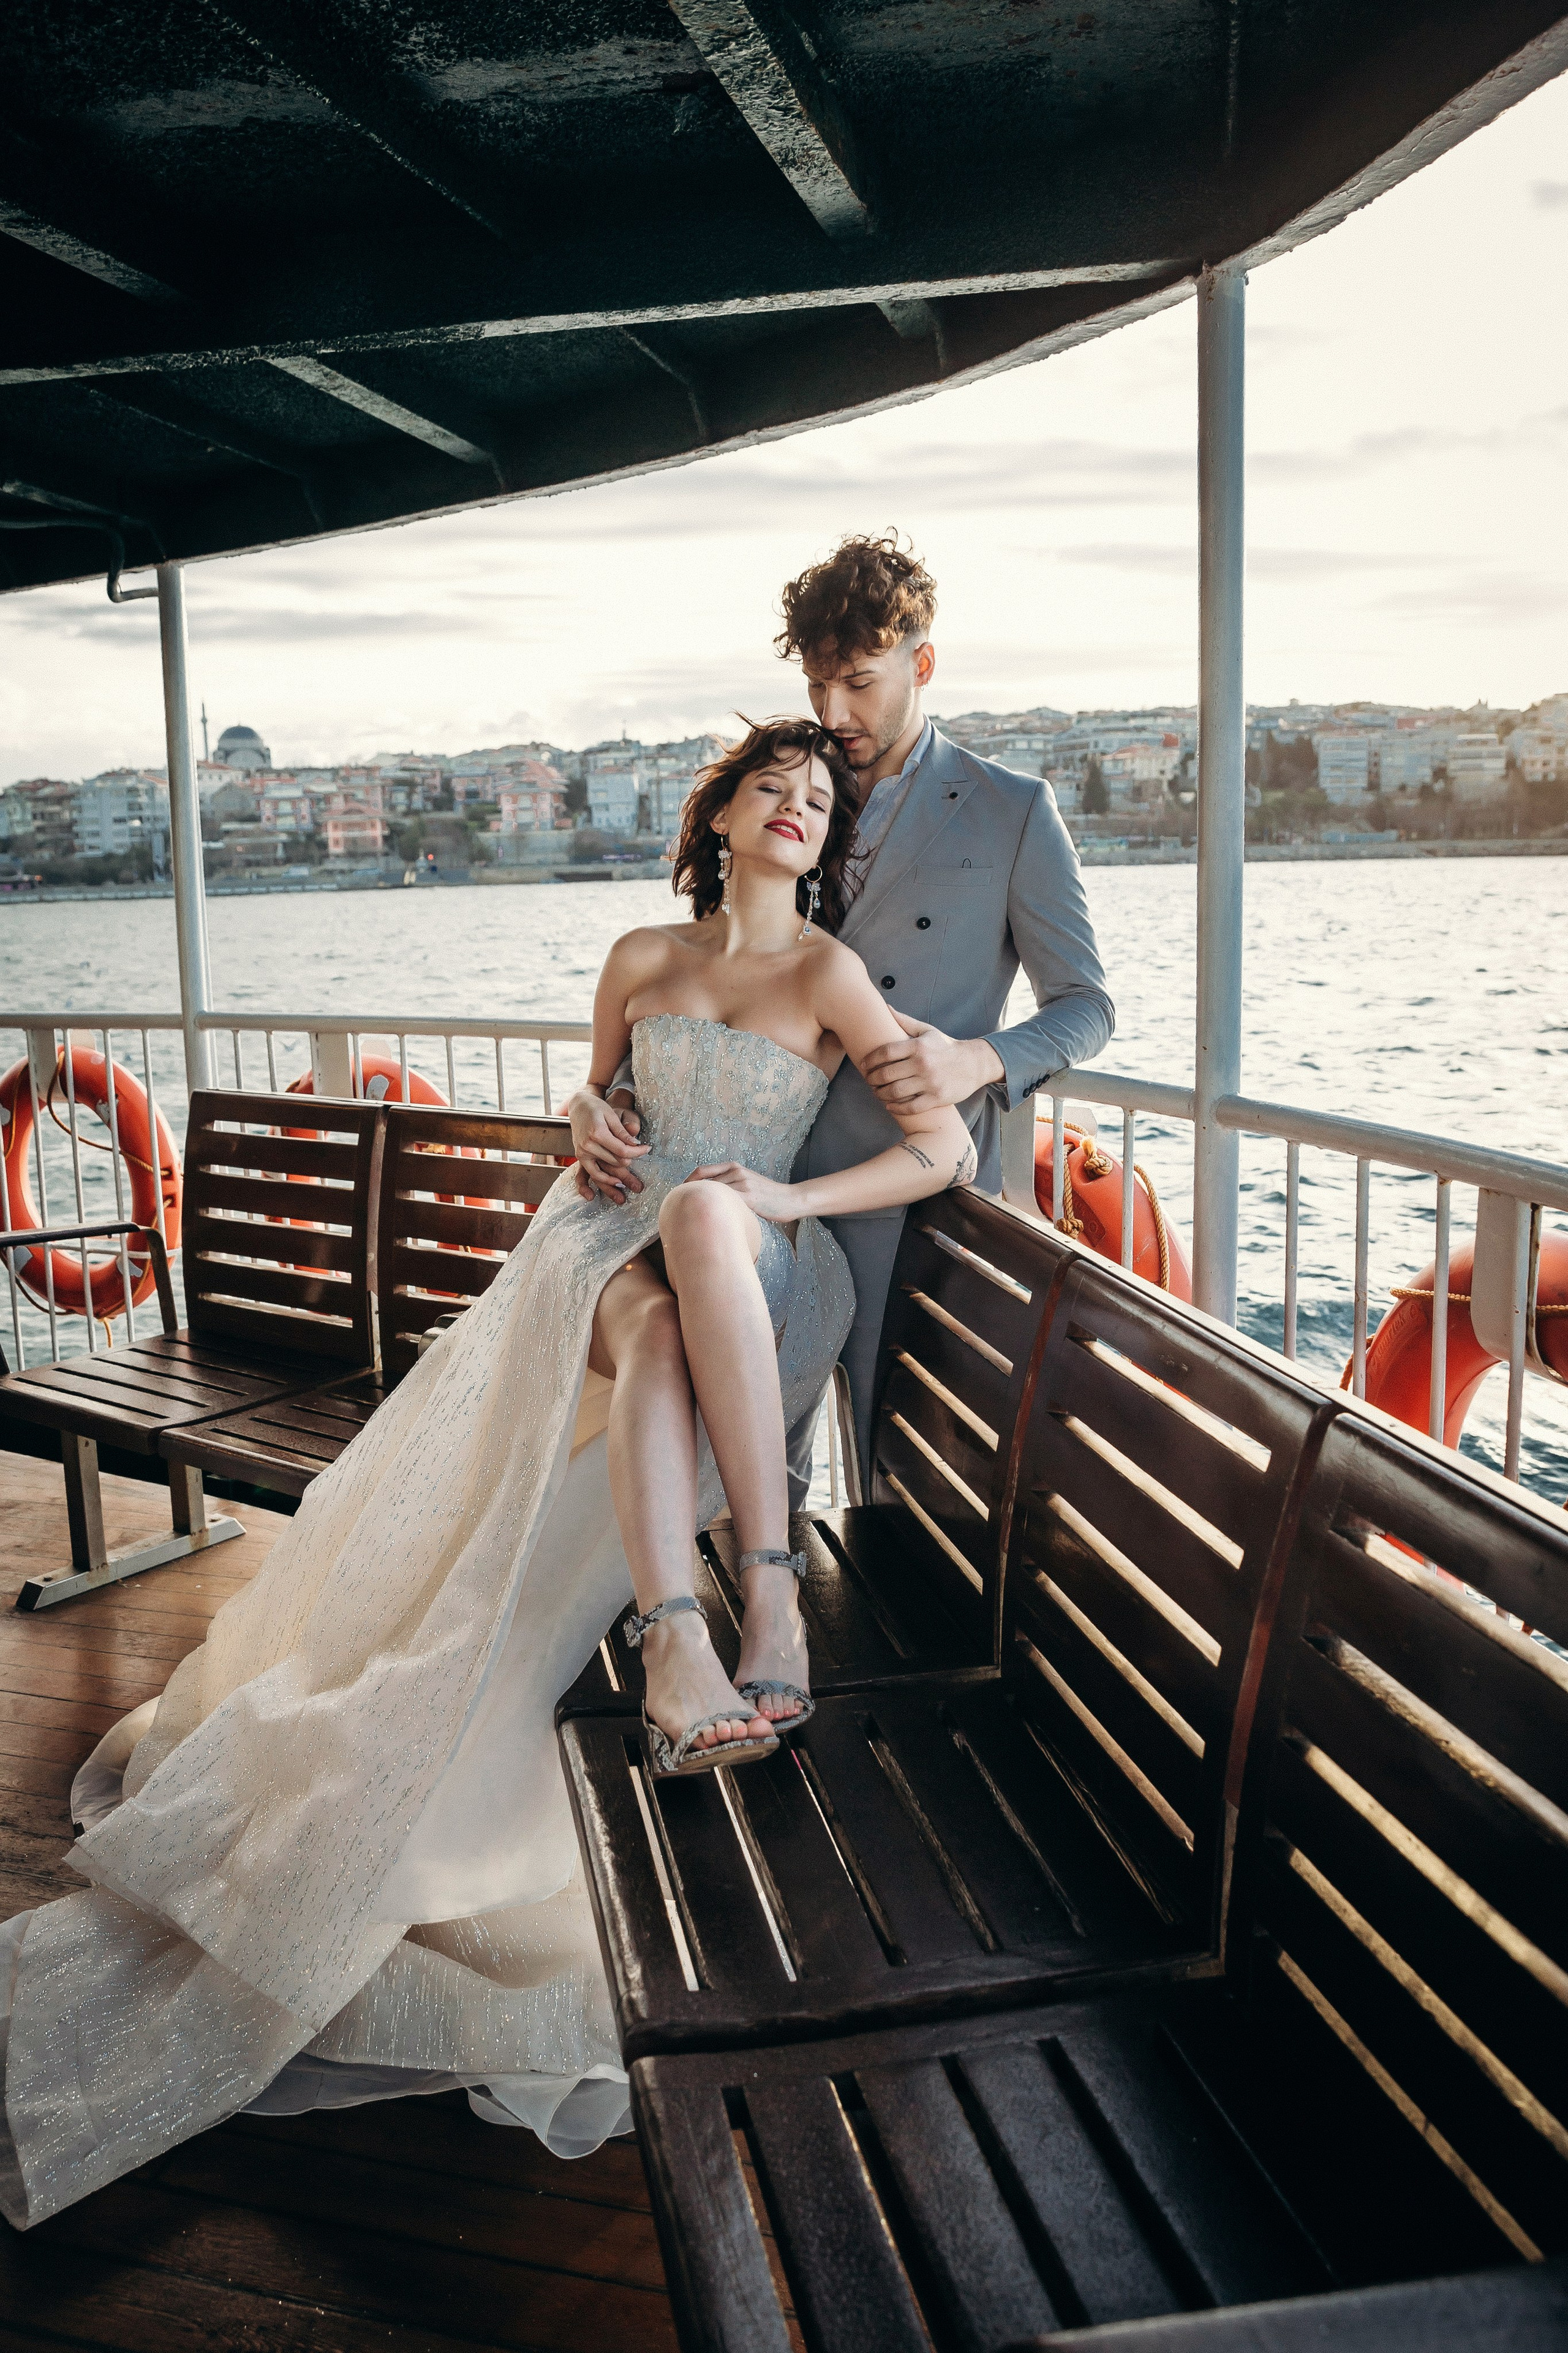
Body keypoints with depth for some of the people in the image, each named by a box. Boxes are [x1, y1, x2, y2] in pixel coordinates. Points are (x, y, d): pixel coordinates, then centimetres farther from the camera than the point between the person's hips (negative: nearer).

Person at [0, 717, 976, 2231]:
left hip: (755, 1271, -1)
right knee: (652, 1341, -33)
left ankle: (769, 1574, -39)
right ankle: (675, 1638, -47)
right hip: (615, 1238, 2)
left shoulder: (827, 974, 4)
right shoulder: (641, 960, 15)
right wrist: (588, 1126, 5)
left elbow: (946, 1150, -4)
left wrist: (785, 1196, -13)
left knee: (705, 1213, -37)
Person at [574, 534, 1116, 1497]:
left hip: (910, 1194, -4)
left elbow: (1086, 1003, 3)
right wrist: (623, 1100, -3)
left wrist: (981, 1060, -18)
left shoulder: (1013, 811, 1)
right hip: (771, 1182, 4)